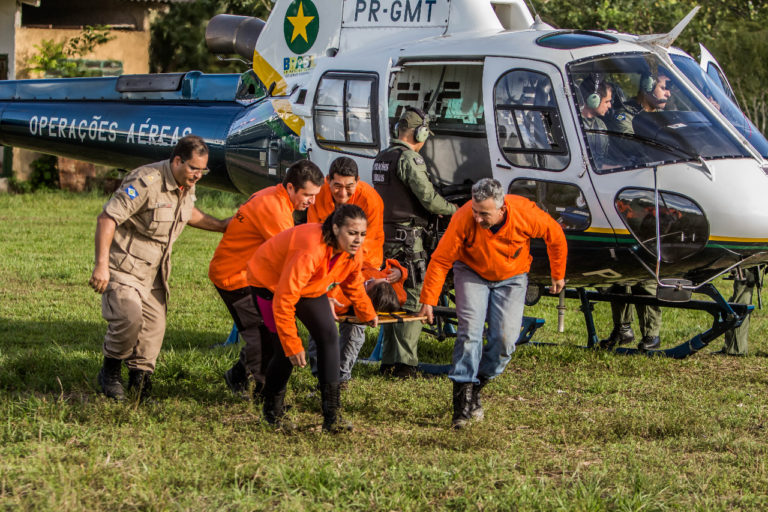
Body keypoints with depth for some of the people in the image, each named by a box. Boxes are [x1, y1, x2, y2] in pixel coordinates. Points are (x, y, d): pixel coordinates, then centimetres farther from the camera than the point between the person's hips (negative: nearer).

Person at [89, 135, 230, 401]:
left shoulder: (187, 186, 3)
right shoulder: (147, 182, -25)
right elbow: (106, 218, -26)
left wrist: (221, 226, 21)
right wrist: (101, 266, -29)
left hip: (153, 269, 8)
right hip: (123, 265, -8)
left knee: (154, 324, 4)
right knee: (129, 316, -23)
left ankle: (140, 379, 19)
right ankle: (110, 371, -1)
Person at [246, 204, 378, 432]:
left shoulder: (354, 253, -18)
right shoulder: (311, 251, -42)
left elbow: (353, 284, 9)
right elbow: (283, 301, -37)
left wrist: (367, 314, 25)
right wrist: (293, 344, -31)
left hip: (310, 289, 6)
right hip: (270, 283, -6)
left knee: (329, 336, -12)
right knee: (286, 351, -12)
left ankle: (332, 412, -13)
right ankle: (272, 410, 14)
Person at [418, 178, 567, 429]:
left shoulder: (526, 214, -30)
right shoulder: (463, 219, -31)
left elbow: (555, 237, -9)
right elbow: (440, 260, -22)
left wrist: (558, 275, 3)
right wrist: (428, 300, -23)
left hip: (511, 278, 1)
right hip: (472, 273, -1)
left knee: (505, 338, -11)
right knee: (470, 330, -20)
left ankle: (476, 387, 8)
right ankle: (463, 397, -19)